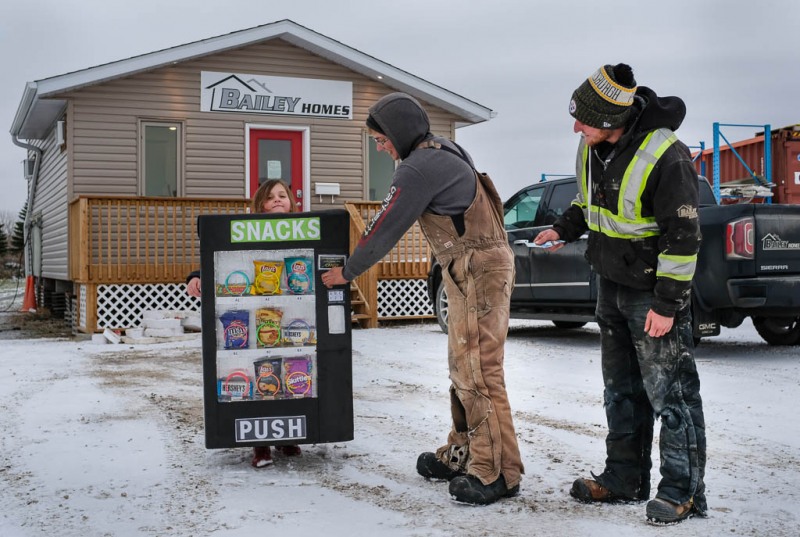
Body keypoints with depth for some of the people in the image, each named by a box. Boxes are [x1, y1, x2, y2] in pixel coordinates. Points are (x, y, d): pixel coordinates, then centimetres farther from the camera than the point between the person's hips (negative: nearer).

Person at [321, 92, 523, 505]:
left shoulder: (419, 169, -15)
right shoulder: (443, 152, 15)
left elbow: (385, 229, -9)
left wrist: (346, 272, 3)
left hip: (479, 272, -10)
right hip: (470, 272, 10)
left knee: (477, 371, -8)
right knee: (462, 366, 15)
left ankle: (496, 472, -3)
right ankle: (462, 454, 24)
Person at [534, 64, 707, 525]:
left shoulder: (665, 157, -25)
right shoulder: (592, 147, 0)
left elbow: (682, 236, -22)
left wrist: (666, 303, -21)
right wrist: (565, 229, 6)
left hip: (653, 292, -8)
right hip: (611, 284, 8)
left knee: (670, 391, -2)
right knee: (621, 387, 15)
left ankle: (684, 490, 10)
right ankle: (626, 478, 28)